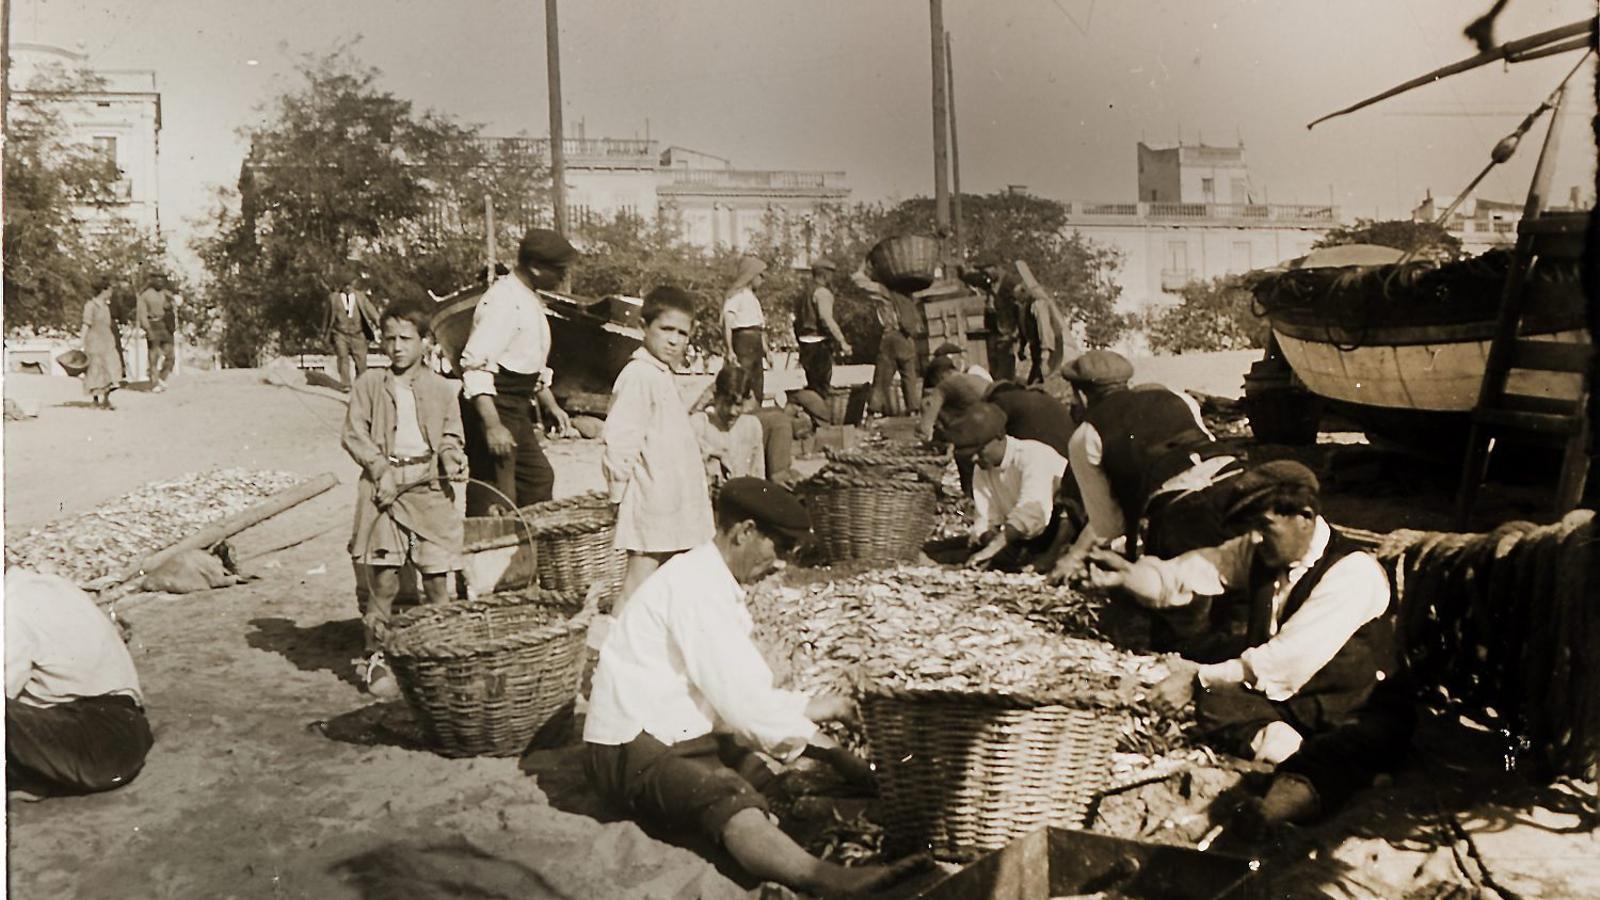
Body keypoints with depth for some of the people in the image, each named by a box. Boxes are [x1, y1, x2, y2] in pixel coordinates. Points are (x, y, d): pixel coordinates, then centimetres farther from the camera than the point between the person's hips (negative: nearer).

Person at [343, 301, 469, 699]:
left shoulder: (442, 388, 10)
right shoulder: (369, 384, 7)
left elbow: (450, 436, 12)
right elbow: (354, 434, 2)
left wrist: (453, 460, -10)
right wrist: (382, 470, -10)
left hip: (430, 489, 1)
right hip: (384, 486, -1)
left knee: (437, 578, 2)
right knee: (383, 579, -2)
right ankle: (376, 658, 10)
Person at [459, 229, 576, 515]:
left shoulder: (530, 300, 15)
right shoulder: (503, 301, -18)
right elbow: (475, 365, -26)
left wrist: (551, 405, 20)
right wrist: (492, 426, -32)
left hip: (518, 411, 10)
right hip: (493, 408, -10)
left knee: (539, 480, 18)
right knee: (495, 502, -11)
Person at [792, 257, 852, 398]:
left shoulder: (804, 292, 16)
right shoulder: (822, 292, -12)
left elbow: (797, 321, 18)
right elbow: (827, 318, -24)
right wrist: (842, 342, -26)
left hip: (805, 343, 9)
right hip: (820, 344, -9)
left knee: (812, 385, 15)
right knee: (821, 387, -6)